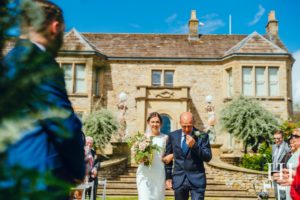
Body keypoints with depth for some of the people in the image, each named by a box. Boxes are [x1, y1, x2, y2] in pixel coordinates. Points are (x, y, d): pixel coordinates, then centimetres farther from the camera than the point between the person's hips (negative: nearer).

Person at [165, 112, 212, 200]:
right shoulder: (173, 136, 3)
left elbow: (208, 158, -8)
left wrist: (194, 146, -21)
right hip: (179, 179, 3)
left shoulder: (202, 136, -4)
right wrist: (168, 176, 7)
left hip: (197, 179, -2)